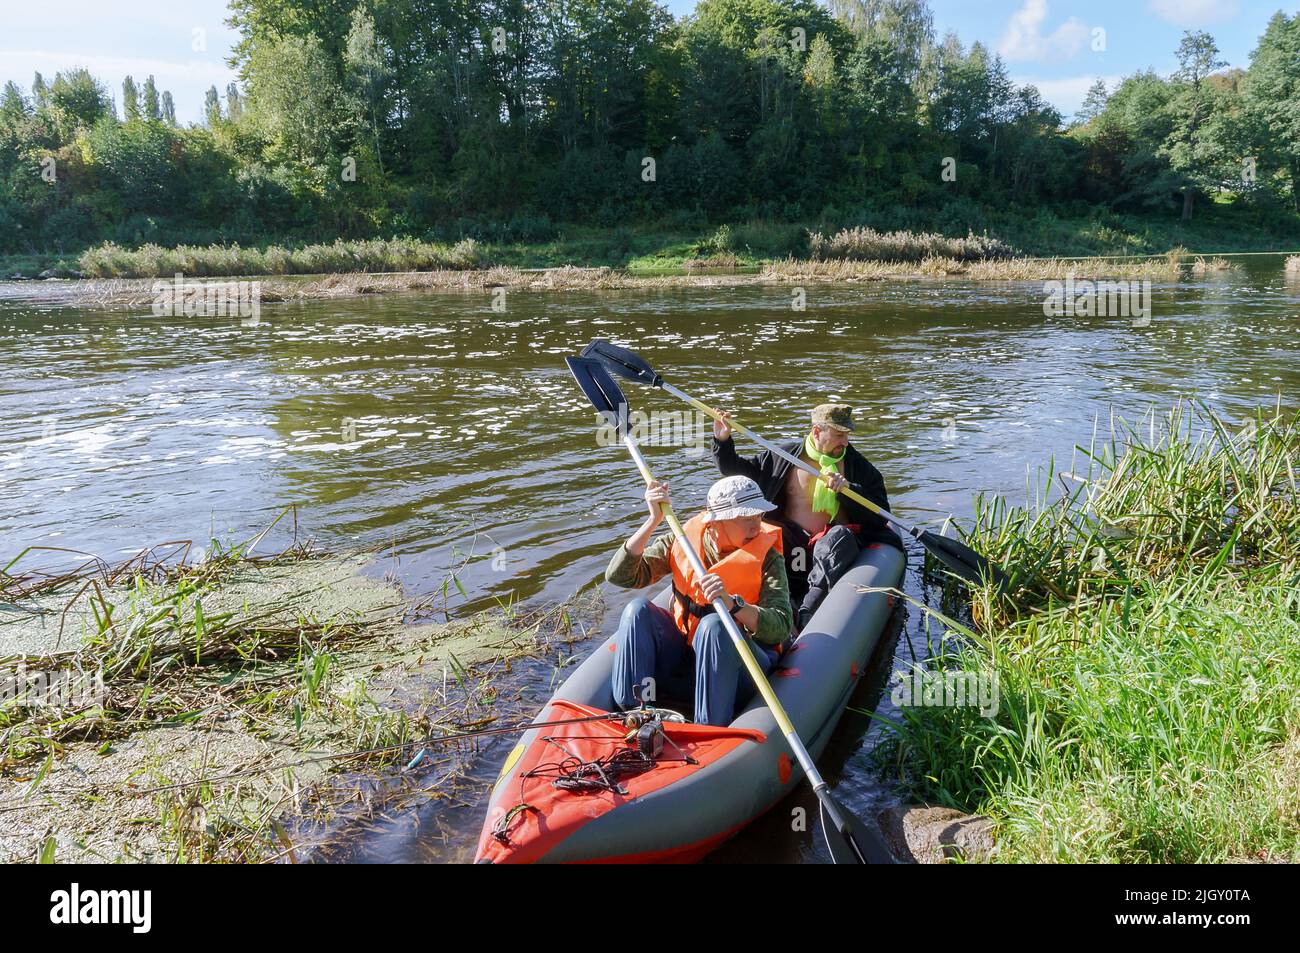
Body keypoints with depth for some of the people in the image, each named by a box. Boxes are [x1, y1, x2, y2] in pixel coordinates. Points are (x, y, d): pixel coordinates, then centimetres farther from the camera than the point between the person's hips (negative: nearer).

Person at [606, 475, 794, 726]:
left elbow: (781, 628, -20)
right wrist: (653, 520, -14)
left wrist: (732, 603, -36)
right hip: (681, 659, 3)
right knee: (638, 609, -18)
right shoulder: (683, 541, -1)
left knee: (713, 624, -33)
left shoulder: (768, 557, -7)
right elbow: (619, 576, -8)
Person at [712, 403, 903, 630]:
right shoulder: (784, 456, 9)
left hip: (833, 551, -1)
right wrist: (723, 441, 1)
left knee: (840, 536, -36)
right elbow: (736, 470, 17)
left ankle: (805, 616, -46)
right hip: (791, 543, 1)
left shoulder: (858, 466, 8)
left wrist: (848, 489, -13)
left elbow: (881, 515, 1)